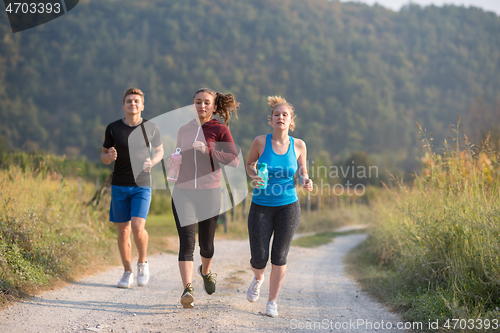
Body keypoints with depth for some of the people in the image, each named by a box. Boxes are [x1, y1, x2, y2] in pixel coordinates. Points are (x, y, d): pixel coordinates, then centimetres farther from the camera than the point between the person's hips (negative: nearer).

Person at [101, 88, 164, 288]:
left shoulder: (151, 128, 1)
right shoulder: (113, 128, 1)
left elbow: (160, 151, 15)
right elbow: (104, 157, 10)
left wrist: (151, 162, -7)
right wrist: (109, 156, -14)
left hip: (142, 186, -1)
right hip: (119, 186, 1)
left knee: (137, 227, -16)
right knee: (123, 231, 4)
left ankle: (142, 263, 10)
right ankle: (127, 272, 19)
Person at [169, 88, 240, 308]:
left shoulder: (220, 129, -3)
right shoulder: (183, 130, 10)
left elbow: (234, 160, -12)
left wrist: (208, 150, -23)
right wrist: (172, 161, 3)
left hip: (209, 193, -2)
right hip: (183, 192, 2)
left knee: (206, 243, 11)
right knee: (187, 241, -14)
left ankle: (206, 271, 45)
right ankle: (187, 290, -23)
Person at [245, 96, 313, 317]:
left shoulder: (298, 145, -3)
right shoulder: (261, 142, -7)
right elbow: (249, 164, 9)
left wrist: (305, 181, -12)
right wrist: (254, 176, -13)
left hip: (288, 206, 1)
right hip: (261, 206, 0)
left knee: (279, 257, -4)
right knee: (259, 259, -4)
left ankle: (272, 302, 14)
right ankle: (258, 278, 34)